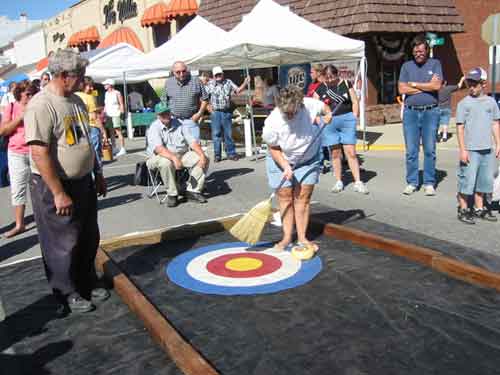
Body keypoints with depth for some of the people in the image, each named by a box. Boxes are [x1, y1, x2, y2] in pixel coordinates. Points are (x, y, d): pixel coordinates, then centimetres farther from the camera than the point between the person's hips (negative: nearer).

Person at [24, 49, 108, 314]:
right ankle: (67, 295, 24)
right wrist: (59, 193, -23)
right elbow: (39, 154, -24)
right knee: (63, 244, 6)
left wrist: (97, 173, 18)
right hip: (54, 186, -8)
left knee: (88, 239, 18)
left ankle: (87, 284, 36)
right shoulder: (41, 105, -20)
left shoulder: (76, 101, 8)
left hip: (83, 182, 8)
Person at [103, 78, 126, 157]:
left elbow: (121, 104, -6)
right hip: (108, 115, 7)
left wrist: (122, 113, -12)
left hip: (116, 115, -7)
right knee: (111, 133, 9)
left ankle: (122, 149, -9)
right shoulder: (106, 94, 16)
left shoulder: (117, 93, -5)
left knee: (118, 132, -10)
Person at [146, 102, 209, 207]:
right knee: (166, 162, -38)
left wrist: (202, 155, -20)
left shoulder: (180, 124, 5)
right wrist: (174, 158, -39)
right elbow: (158, 148, -25)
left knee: (203, 159, -15)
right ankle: (172, 194, -22)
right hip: (163, 156, -4)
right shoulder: (154, 128, -7)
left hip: (183, 155, 4)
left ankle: (193, 191, -16)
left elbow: (193, 141, -3)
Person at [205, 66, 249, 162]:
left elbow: (238, 90, 5)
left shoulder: (228, 82, 8)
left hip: (227, 112, 1)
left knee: (228, 134, 6)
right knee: (216, 134, 1)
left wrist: (245, 84, -10)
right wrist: (209, 107, -3)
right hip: (215, 112, -1)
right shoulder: (210, 84, 4)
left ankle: (231, 153, 16)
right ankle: (217, 155, 8)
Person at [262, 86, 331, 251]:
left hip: (308, 160, 1)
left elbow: (324, 107, -1)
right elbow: (274, 149, -16)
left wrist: (328, 114, -22)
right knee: (285, 198, 0)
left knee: (303, 197, 1)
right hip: (281, 162, -1)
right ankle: (287, 237, 10)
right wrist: (285, 167, -26)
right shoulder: (272, 123, -30)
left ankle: (302, 237, 9)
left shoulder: (310, 105, -26)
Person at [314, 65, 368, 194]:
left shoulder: (346, 84, 4)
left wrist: (354, 118, -2)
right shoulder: (320, 89, 5)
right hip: (329, 122, 1)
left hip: (346, 120, -1)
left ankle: (358, 182, 2)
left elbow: (355, 102, 5)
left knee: (351, 152, -3)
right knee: (335, 153, 7)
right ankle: (338, 182, 16)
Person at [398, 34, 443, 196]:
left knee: (430, 150, 1)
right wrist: (426, 86, -3)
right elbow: (402, 89, -2)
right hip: (411, 112, 1)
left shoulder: (435, 64, 7)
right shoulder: (406, 66, 11)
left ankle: (429, 183, 8)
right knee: (411, 150, 2)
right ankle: (411, 183, 10)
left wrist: (413, 84, -3)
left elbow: (436, 86, -8)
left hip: (430, 112, -1)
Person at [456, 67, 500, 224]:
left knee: (484, 180, 12)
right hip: (471, 149, -5)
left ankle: (479, 208, 26)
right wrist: (462, 150, -10)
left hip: (487, 149, 5)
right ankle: (463, 210, 9)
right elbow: (460, 127, -6)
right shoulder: (464, 103, -3)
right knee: (467, 180, -4)